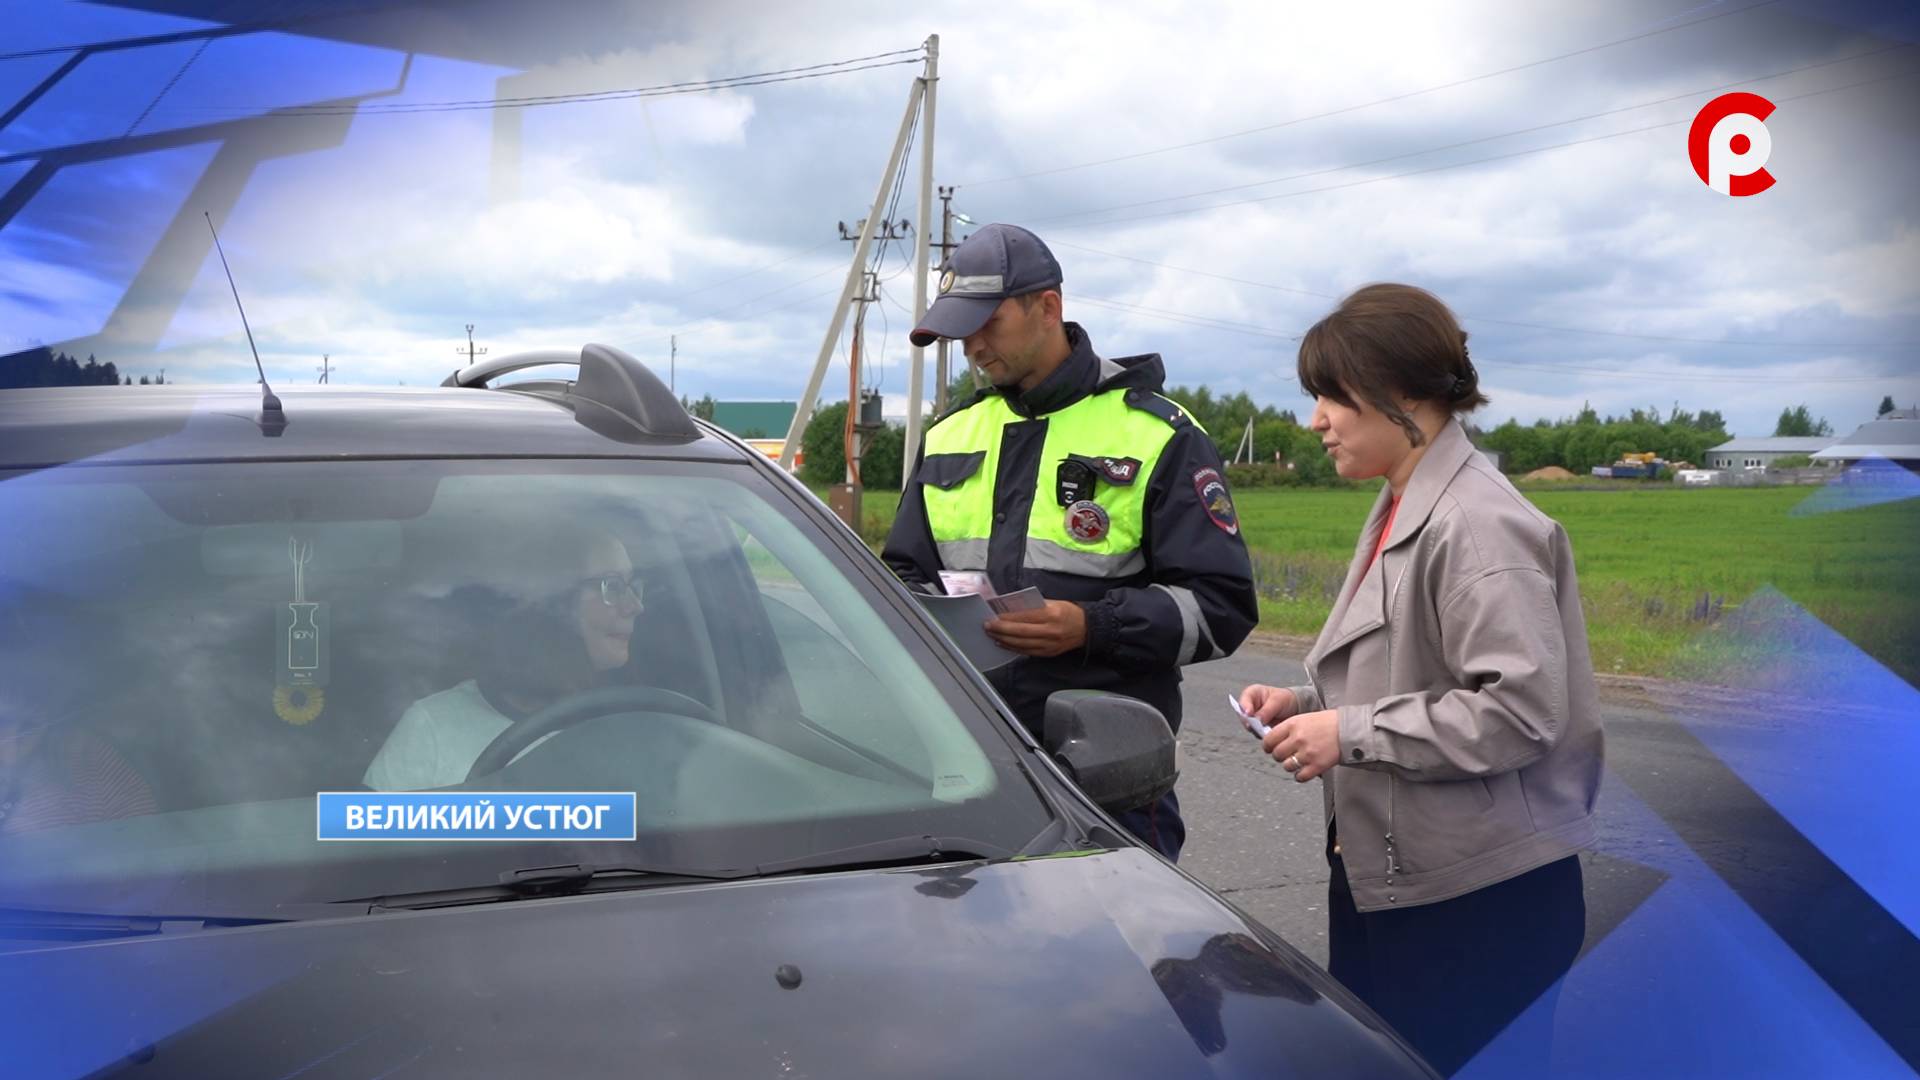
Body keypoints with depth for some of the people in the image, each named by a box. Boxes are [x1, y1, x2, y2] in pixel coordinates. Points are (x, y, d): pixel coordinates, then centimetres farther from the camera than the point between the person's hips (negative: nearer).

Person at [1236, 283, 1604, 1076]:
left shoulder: (1478, 524, -18)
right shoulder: (1397, 511, 10)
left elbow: (1522, 710, -24)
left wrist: (1351, 734, -20)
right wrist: (1307, 705, 3)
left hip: (1479, 898, -9)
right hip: (1381, 874, 9)